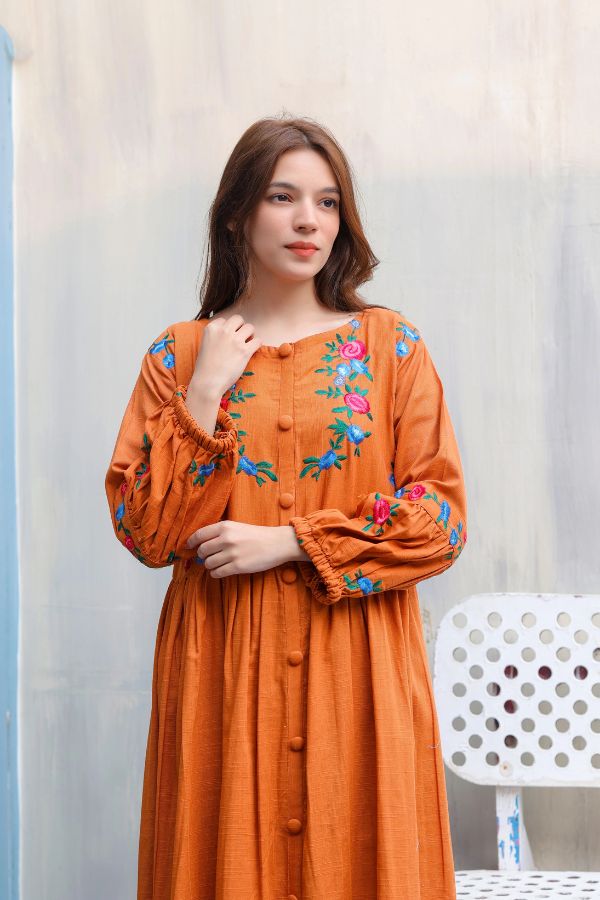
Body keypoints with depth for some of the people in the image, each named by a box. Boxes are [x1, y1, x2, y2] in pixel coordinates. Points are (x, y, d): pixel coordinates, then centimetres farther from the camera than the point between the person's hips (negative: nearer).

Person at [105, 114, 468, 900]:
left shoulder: (391, 345, 3)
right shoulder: (179, 354, 5)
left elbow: (441, 518, -3)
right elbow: (145, 532, -2)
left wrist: (290, 543, -11)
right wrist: (206, 393, -8)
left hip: (357, 669, 0)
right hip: (223, 668, 1)